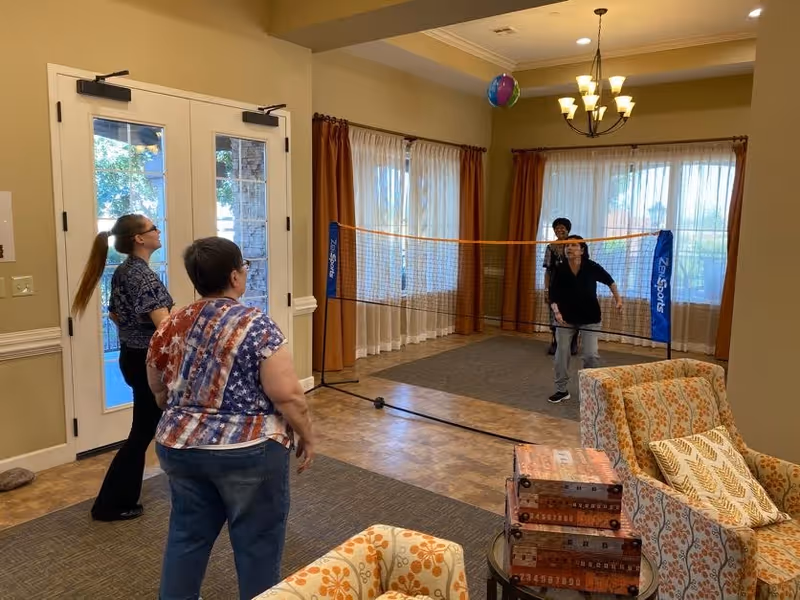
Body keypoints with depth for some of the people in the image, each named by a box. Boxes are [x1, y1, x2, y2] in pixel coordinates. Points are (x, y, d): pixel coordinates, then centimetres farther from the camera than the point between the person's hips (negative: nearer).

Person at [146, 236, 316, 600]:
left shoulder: (170, 326, 1)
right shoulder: (256, 326, -17)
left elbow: (158, 391, 14)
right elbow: (287, 396, -19)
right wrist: (306, 436, -4)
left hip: (179, 448, 6)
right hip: (248, 452, -6)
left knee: (187, 535, 21)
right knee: (257, 543, 11)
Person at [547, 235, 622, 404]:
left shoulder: (592, 267, -17)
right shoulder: (560, 270, -16)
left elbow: (609, 281, 3)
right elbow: (553, 295, -15)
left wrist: (618, 298, 3)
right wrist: (556, 312, -31)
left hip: (590, 317, -1)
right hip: (566, 316, 1)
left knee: (590, 354, -6)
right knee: (561, 352, 0)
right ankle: (562, 390, 13)